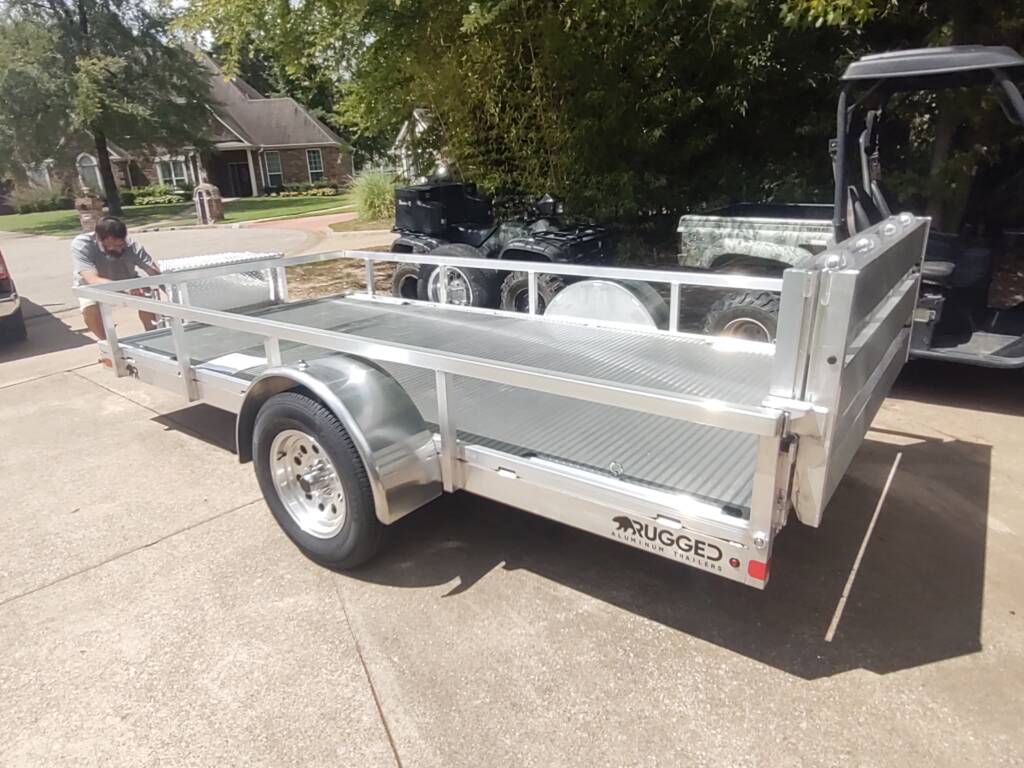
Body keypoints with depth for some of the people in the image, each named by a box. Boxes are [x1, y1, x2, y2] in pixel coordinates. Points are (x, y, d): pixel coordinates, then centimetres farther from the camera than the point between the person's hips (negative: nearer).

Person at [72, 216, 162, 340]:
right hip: (91, 286, -1)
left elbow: (157, 275, -33)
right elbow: (93, 280, -46)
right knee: (90, 308, -31)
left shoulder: (131, 245, -30)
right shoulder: (80, 245, -34)